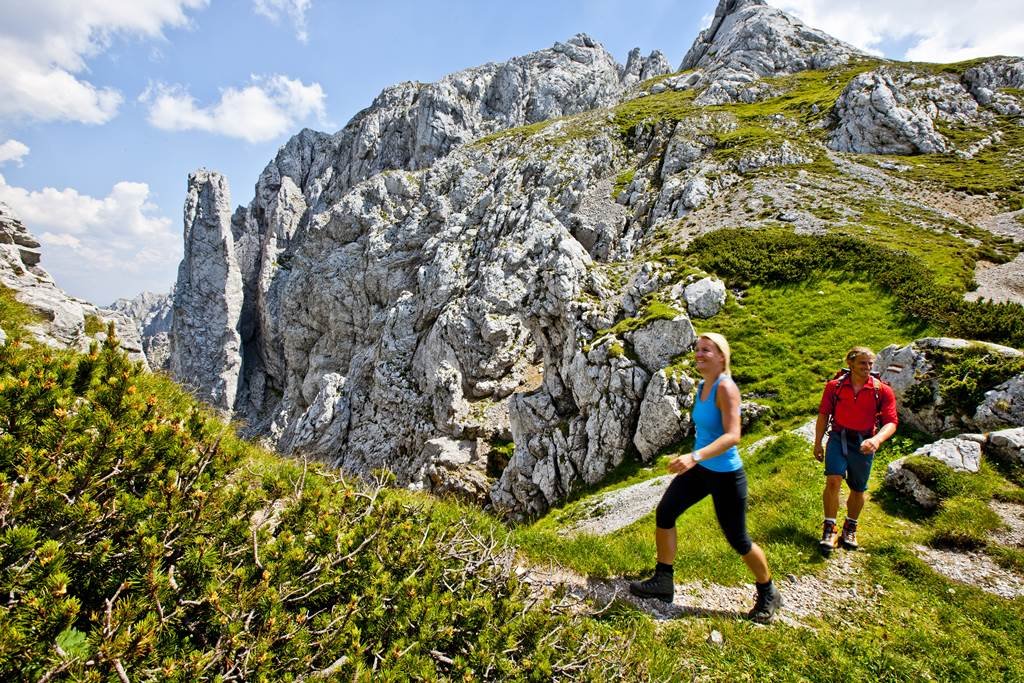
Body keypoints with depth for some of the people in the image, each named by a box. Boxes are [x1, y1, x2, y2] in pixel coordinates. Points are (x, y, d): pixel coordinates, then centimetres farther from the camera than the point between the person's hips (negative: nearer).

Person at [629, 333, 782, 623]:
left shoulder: (725, 387, -21)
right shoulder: (702, 386, 3)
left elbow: (732, 436, -31)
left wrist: (695, 456, -42)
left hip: (726, 475, -8)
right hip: (699, 470, 8)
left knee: (738, 540, 6)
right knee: (664, 512, 4)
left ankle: (768, 595, 33)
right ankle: (663, 581, 19)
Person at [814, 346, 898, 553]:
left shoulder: (882, 390, -6)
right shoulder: (835, 386, -4)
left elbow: (891, 422, -9)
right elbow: (823, 414, 4)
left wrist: (877, 439, -29)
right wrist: (817, 443, 4)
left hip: (863, 443, 1)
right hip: (838, 438, -1)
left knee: (858, 489, 13)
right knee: (833, 480, -17)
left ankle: (850, 528, 35)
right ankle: (829, 529, -4)